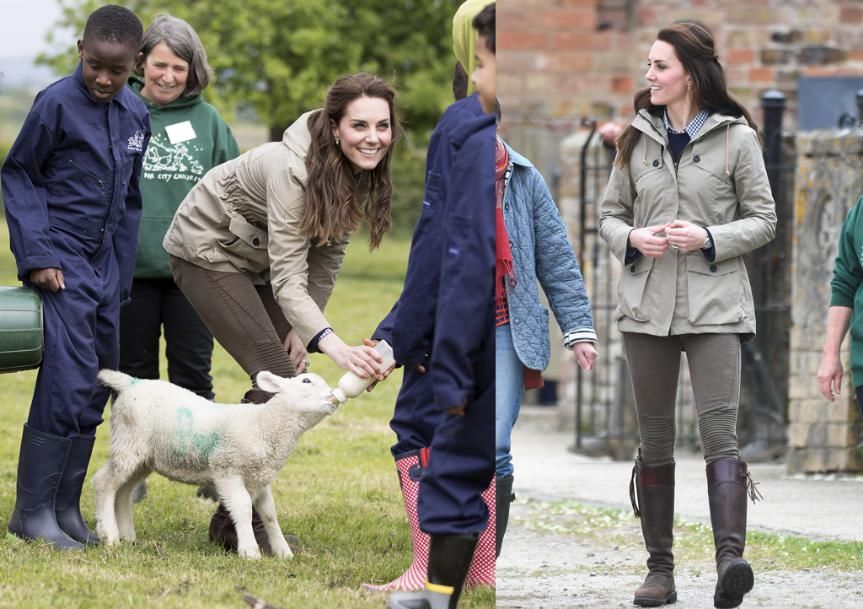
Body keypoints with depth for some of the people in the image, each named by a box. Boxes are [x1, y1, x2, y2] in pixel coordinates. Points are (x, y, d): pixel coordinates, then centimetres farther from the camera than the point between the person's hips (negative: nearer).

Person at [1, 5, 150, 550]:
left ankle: (66, 508, 14)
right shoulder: (57, 104, -11)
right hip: (63, 264, -7)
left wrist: (123, 275, 12)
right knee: (68, 380, -14)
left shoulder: (136, 115, 7)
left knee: (97, 387, 7)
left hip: (106, 265, 7)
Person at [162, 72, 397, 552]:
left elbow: (329, 253, -2)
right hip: (207, 251, -8)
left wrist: (303, 328, -9)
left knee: (294, 380, 0)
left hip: (255, 257, 8)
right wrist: (335, 345, -53)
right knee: (279, 378, -15)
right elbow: (288, 279, -40)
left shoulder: (363, 172, -13)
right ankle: (236, 523, -8)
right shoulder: (293, 170, -36)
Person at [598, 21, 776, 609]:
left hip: (714, 306, -4)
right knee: (655, 439, 7)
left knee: (719, 429, -18)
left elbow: (764, 219, 2)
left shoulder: (736, 138, -1)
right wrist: (631, 239, -7)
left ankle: (731, 556, -29)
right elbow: (610, 213, 15)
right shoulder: (637, 139, 10)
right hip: (646, 305, 4)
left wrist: (709, 239, -15)